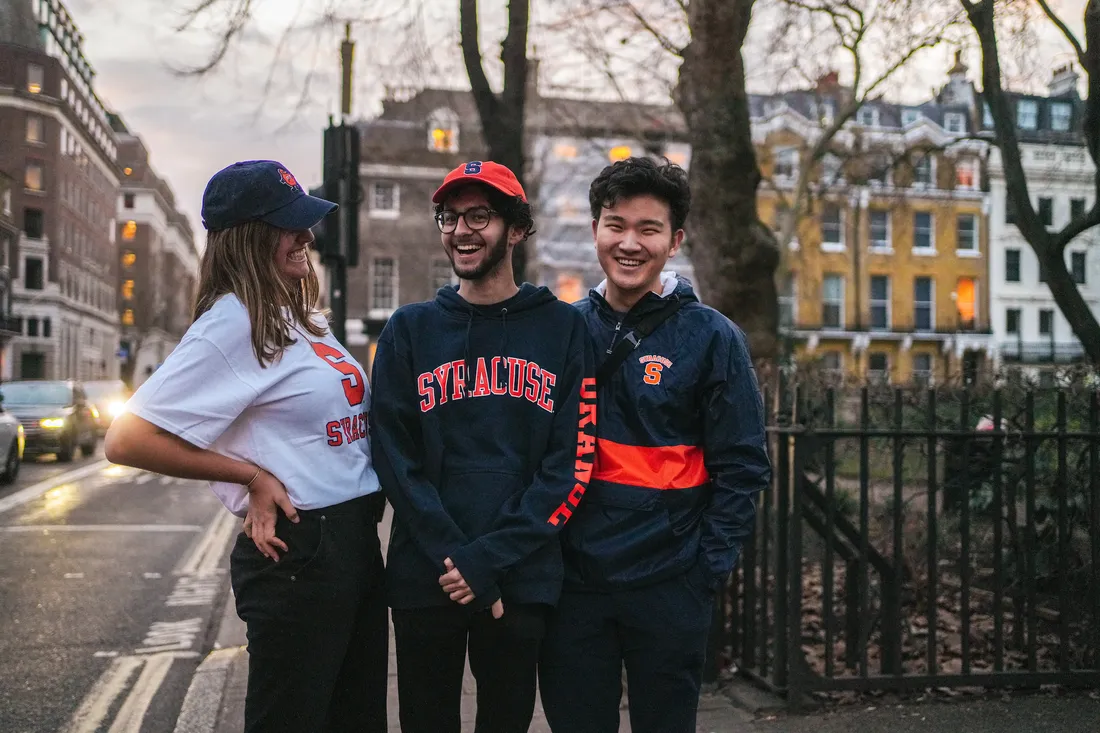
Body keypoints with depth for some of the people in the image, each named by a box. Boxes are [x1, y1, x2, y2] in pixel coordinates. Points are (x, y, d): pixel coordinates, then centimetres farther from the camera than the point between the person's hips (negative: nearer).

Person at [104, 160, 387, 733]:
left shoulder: (300, 318, 11)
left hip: (358, 538, 8)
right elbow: (128, 440, -19)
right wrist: (254, 476, -15)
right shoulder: (233, 323, -14)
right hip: (297, 553, -8)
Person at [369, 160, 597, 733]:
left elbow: (573, 461, -5)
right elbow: (395, 459, -2)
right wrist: (455, 558, -13)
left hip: (523, 582, -1)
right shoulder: (409, 331, 5)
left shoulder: (562, 329, 2)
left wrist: (491, 557, -14)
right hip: (424, 579, 1)